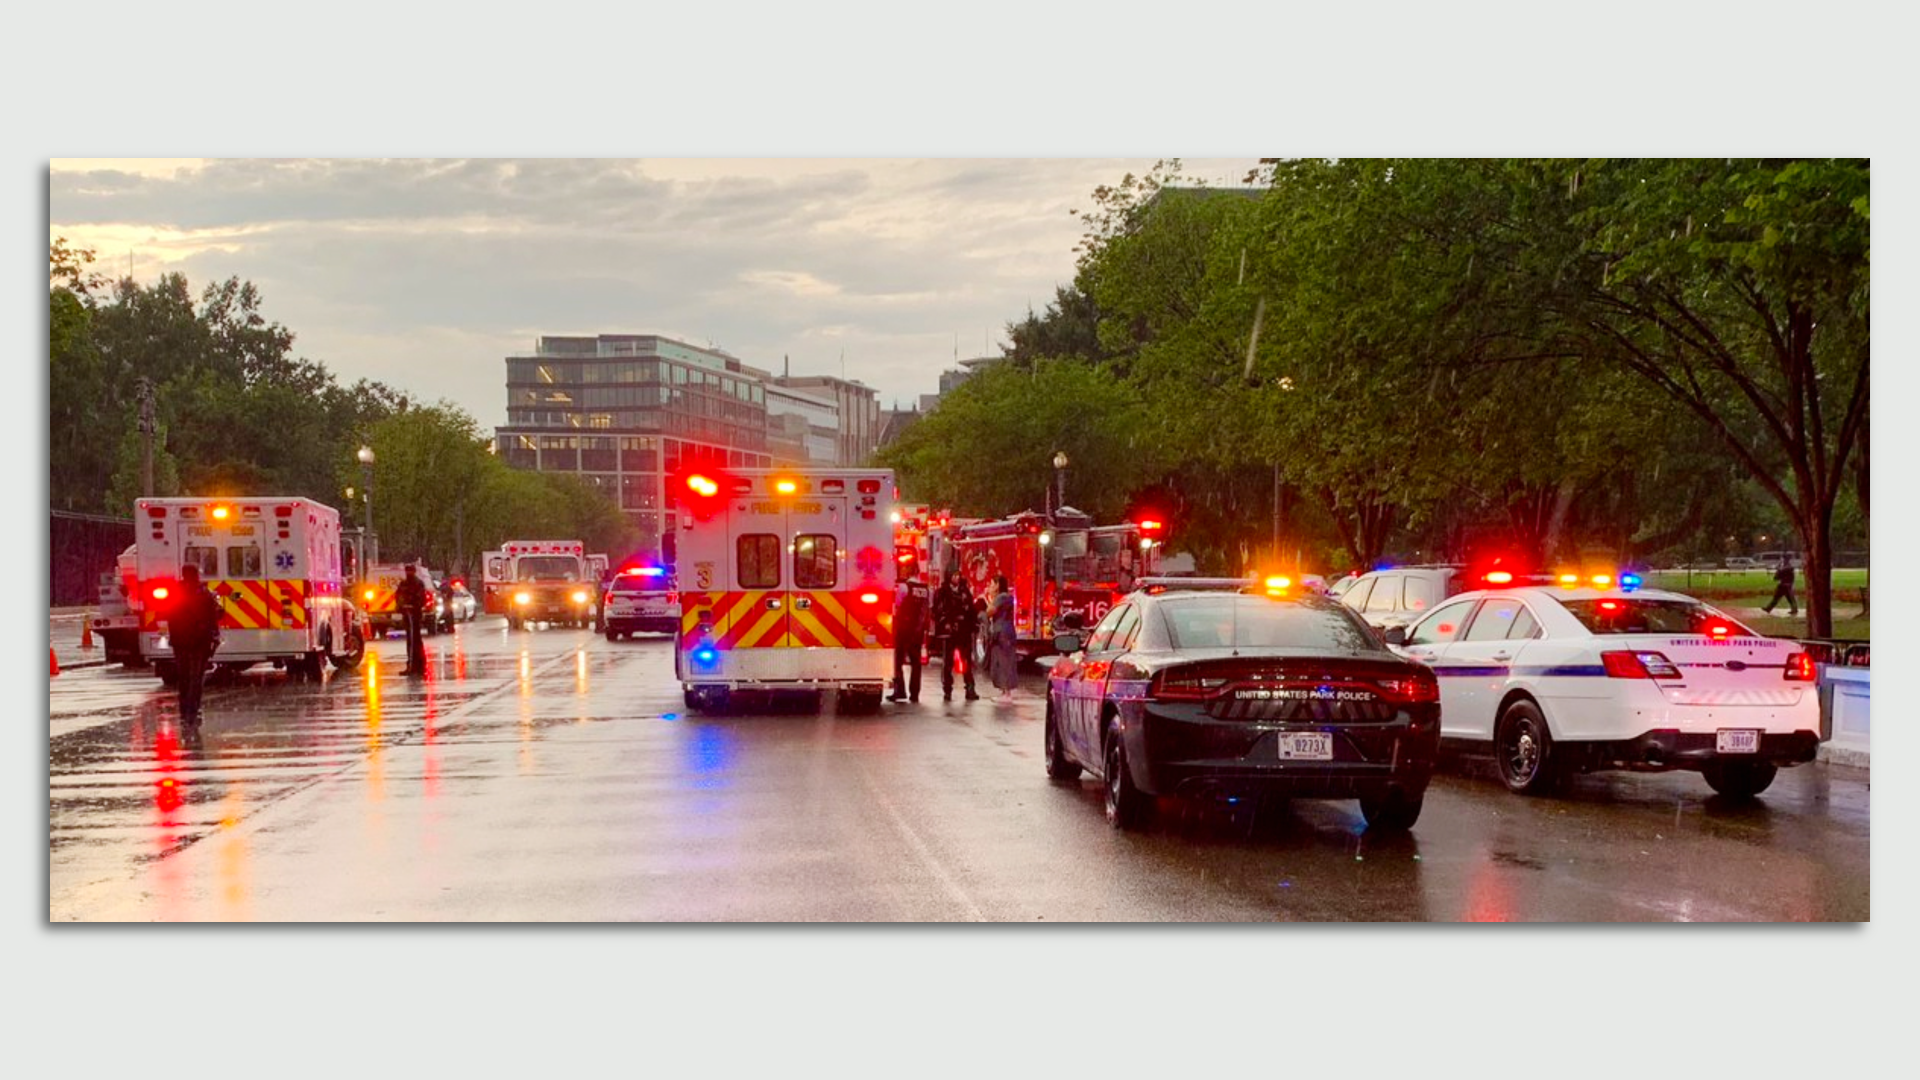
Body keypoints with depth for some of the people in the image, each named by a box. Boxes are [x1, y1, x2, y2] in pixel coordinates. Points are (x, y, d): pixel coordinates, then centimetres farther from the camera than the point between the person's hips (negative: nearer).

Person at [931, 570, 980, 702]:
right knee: (947, 663, 1)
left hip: (964, 631, 3)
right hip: (948, 632, -3)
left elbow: (971, 610, 12)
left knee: (967, 662, 1)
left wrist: (974, 625, 5)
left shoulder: (965, 592, 12)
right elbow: (938, 611, -5)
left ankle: (970, 690, 4)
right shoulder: (942, 593, 2)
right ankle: (947, 691, 6)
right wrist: (945, 623, -16)